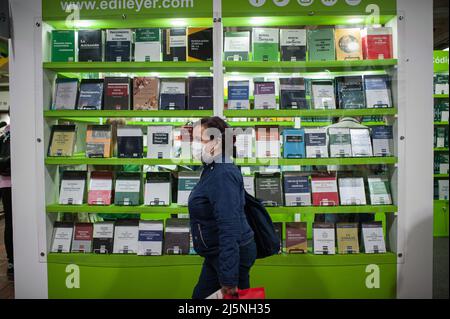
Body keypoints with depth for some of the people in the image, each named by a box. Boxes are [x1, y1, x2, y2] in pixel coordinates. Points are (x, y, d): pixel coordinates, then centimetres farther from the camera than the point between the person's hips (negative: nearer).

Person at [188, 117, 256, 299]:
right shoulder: (212, 169, 7)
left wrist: (229, 280, -29)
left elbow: (230, 228, -29)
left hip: (232, 255, -10)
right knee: (200, 296, 21)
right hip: (217, 254, 10)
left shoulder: (223, 175, -24)